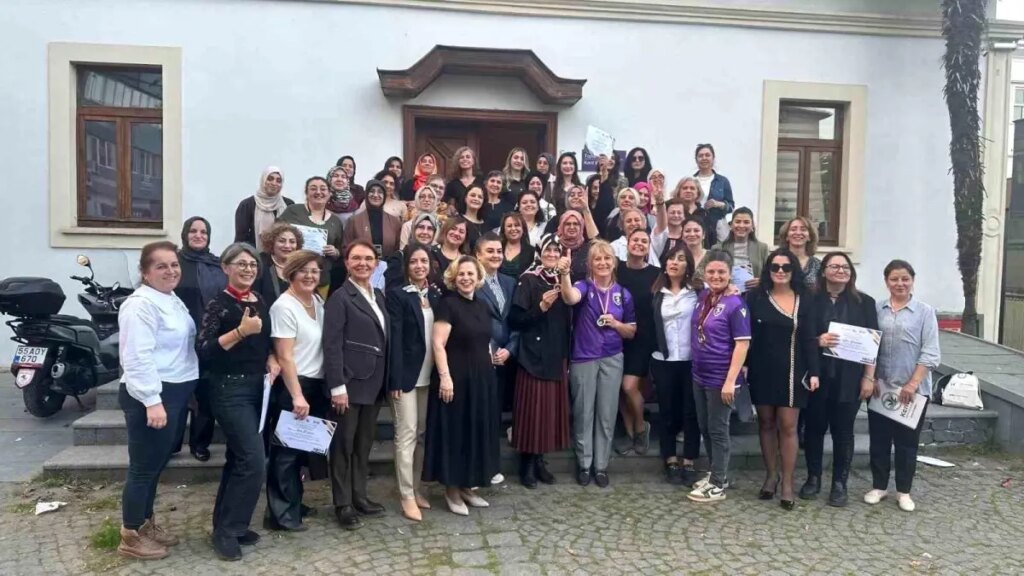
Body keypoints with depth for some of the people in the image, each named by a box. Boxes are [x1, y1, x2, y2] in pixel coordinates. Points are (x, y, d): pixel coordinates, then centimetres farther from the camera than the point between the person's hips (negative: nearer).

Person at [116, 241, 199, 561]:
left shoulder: (172, 300, 14)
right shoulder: (141, 304, -16)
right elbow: (139, 357, -24)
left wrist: (179, 394, 25)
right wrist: (152, 400, -27)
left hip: (175, 392, 10)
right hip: (152, 395, -10)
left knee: (157, 465, 18)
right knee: (144, 467, 0)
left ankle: (146, 523, 32)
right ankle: (131, 536, 12)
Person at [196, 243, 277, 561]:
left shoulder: (261, 303, 9)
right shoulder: (219, 304, -11)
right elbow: (203, 351, -19)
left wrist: (272, 360, 2)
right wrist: (240, 331, -26)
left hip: (258, 388, 7)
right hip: (230, 389, -7)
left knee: (238, 458, 14)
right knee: (254, 461, -11)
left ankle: (226, 523, 26)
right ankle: (227, 530, 3)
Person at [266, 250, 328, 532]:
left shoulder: (318, 302, 9)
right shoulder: (284, 307, -13)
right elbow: (285, 356, -17)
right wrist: (297, 395, -21)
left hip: (316, 385, 8)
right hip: (293, 386, -7)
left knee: (302, 448, 16)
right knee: (286, 450, 2)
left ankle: (293, 504, 30)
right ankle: (281, 514, 12)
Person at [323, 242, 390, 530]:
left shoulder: (379, 296, 13)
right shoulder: (340, 298, -9)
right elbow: (332, 345, -14)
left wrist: (385, 380, 10)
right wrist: (337, 386, -19)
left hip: (374, 383, 7)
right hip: (350, 383, -7)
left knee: (364, 444, 15)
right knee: (344, 444, 4)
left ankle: (359, 496, 27)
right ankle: (343, 504, 14)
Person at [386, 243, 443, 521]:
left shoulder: (435, 293, 10)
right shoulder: (397, 295, -6)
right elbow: (395, 338, -12)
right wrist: (395, 379, -17)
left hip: (429, 375, 6)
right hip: (407, 374, -6)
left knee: (422, 433, 12)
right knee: (406, 434, -3)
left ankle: (416, 489, 23)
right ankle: (407, 496, 3)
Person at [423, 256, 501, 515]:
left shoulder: (482, 304, 10)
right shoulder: (447, 303, -10)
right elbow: (438, 343, -16)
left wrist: (490, 360, 12)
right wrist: (445, 377, -22)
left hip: (481, 379, 7)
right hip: (456, 379, -7)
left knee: (476, 431, 12)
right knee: (454, 431, 2)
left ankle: (467, 485, 25)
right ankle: (451, 489, 14)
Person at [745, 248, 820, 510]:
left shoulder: (804, 300, 1)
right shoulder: (755, 296, 0)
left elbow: (809, 339, 0)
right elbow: (746, 334, -1)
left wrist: (813, 372, -6)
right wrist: (743, 365, -8)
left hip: (791, 371, -1)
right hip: (762, 371, 1)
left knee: (788, 426, -1)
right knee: (766, 423, 11)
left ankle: (787, 483, 8)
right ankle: (771, 474, 25)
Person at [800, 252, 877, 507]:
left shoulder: (864, 302, 4)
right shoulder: (811, 301, 2)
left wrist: (869, 377, -2)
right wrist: (817, 341, -16)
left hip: (849, 378, 0)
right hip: (816, 376, 0)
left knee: (843, 430, 5)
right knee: (814, 427, 7)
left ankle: (839, 484, 17)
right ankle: (813, 478, 22)